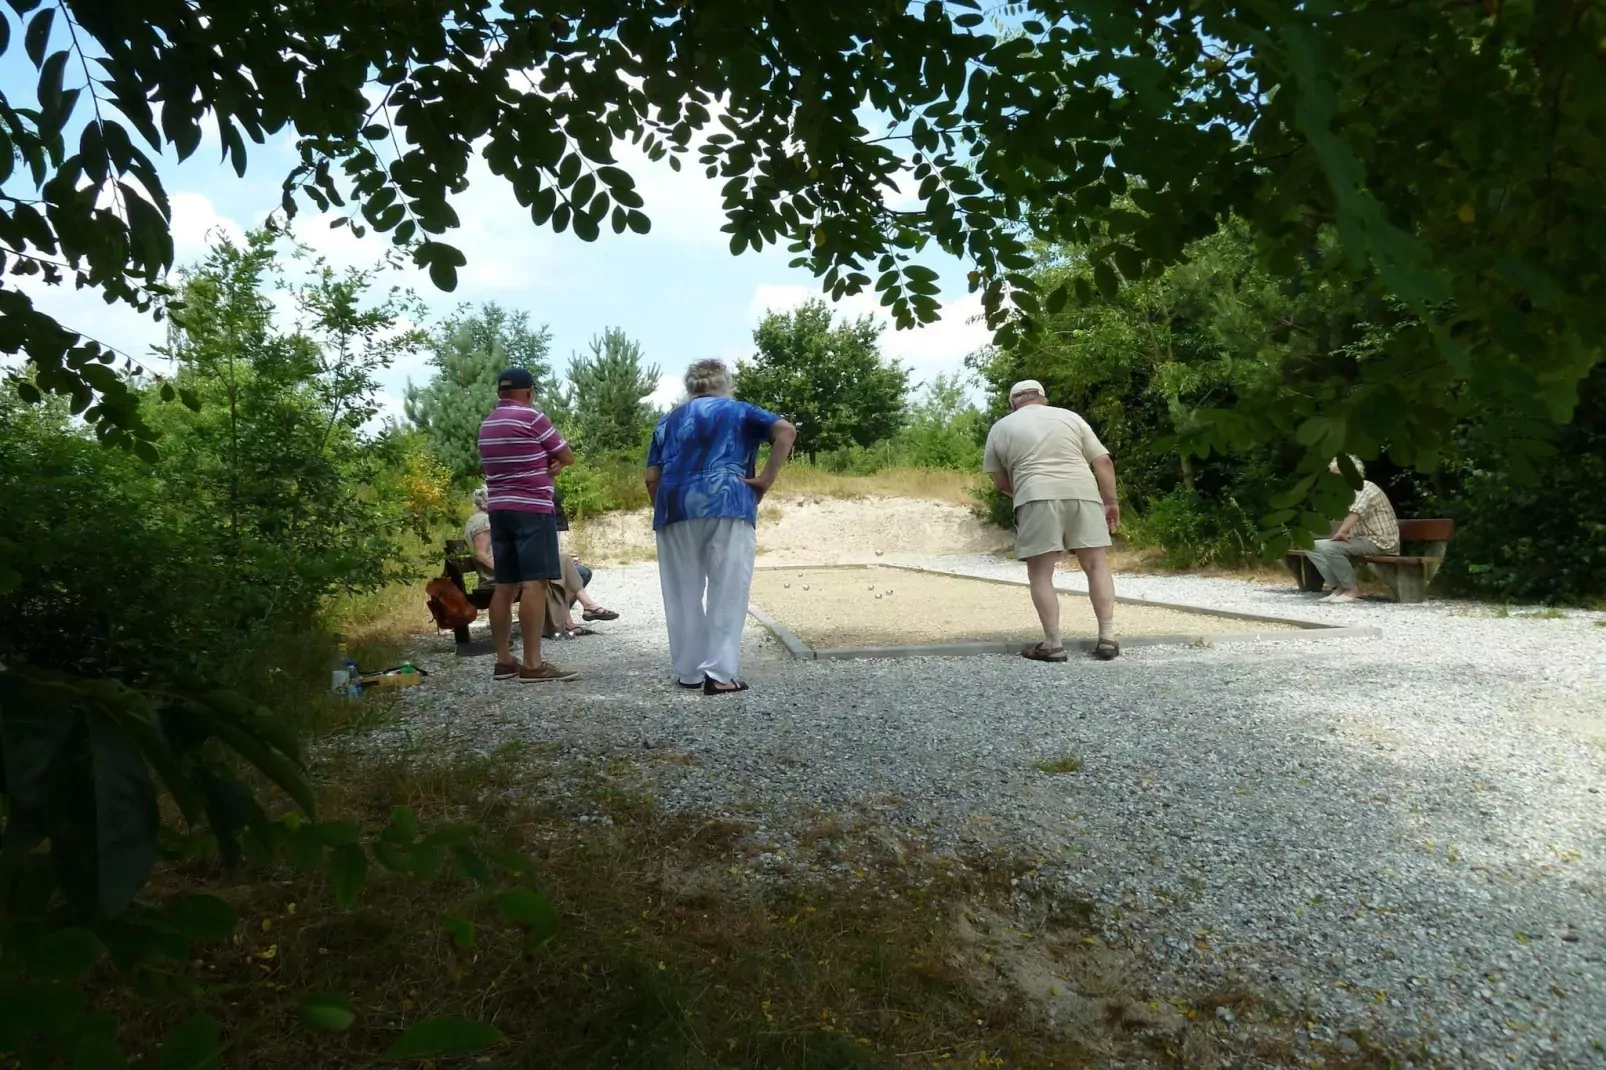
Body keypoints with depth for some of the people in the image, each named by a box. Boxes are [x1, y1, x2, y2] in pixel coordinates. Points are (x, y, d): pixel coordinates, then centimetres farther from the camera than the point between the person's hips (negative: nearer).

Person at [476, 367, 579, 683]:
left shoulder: (487, 425, 17)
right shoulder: (531, 417, -7)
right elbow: (567, 457, 0)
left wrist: (544, 465, 6)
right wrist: (551, 460, 19)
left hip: (499, 509, 8)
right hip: (532, 508, -8)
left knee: (505, 585, 7)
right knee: (534, 583, -11)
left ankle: (504, 660, 8)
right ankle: (532, 664, -15)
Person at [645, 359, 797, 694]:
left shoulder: (668, 420, 25)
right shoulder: (738, 411, 17)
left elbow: (651, 478, 13)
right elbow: (786, 431, -2)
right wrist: (767, 479, -2)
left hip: (676, 507, 3)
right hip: (726, 504, -3)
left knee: (683, 594, 10)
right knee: (727, 592, -1)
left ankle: (689, 672, 16)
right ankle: (720, 674, -4)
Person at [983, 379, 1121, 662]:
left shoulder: (1001, 428, 16)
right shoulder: (1070, 417, 19)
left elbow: (1001, 482, 19)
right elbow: (1103, 462, 11)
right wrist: (1111, 501, 16)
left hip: (1037, 498, -2)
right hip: (1082, 493, 2)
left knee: (1040, 574, 3)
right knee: (1097, 566, 9)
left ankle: (1053, 645, 0)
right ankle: (1107, 639, 8)